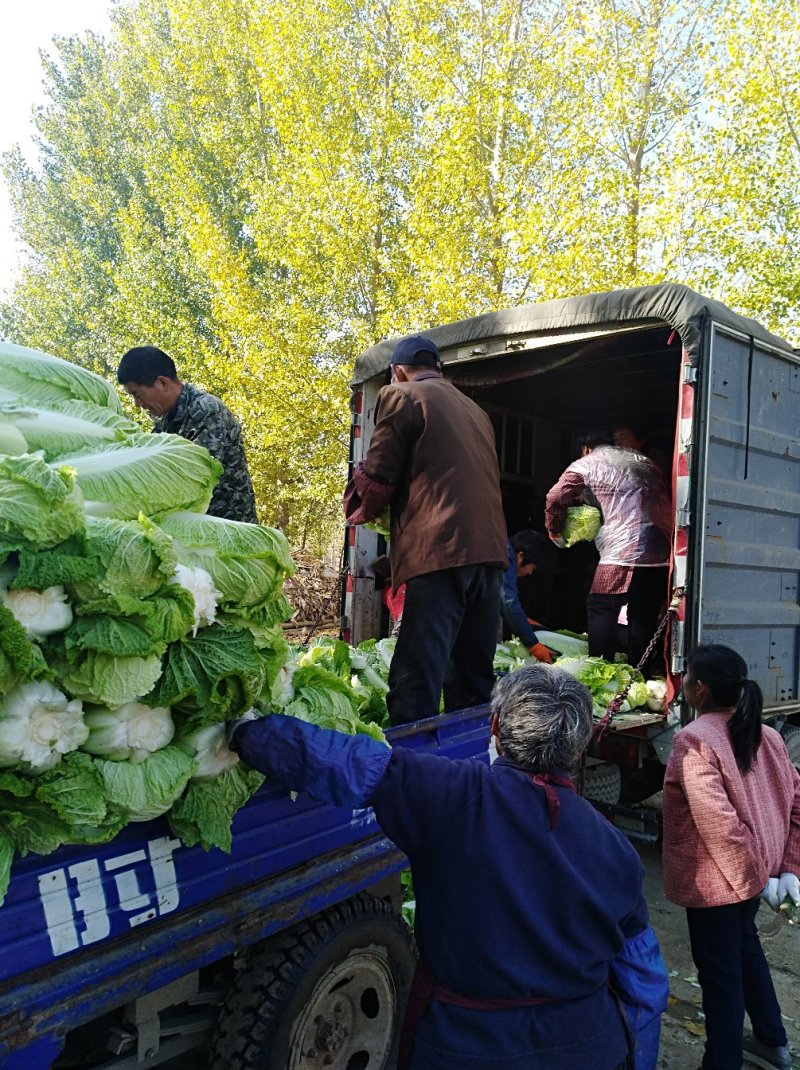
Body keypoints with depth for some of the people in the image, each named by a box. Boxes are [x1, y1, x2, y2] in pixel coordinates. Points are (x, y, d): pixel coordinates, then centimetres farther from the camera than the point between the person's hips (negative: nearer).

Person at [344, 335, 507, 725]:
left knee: (416, 683, -9)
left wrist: (363, 513, 19)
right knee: (474, 684, 13)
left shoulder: (401, 396, 5)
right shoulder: (475, 410, 26)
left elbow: (376, 479, -2)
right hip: (489, 551, 8)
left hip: (439, 552, -7)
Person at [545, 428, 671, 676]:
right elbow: (665, 501, 25)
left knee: (601, 610, 1)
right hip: (661, 555, 6)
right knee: (644, 618, 11)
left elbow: (555, 499, 2)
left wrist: (554, 530, 15)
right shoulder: (644, 462, 26)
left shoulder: (585, 465, 8)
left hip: (621, 552, -6)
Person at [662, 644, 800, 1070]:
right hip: (750, 871, 8)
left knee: (719, 972, 10)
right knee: (745, 946, 30)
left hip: (715, 878, -8)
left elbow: (718, 823, -30)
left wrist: (755, 874, -18)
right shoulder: (764, 735, -1)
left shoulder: (694, 741, -24)